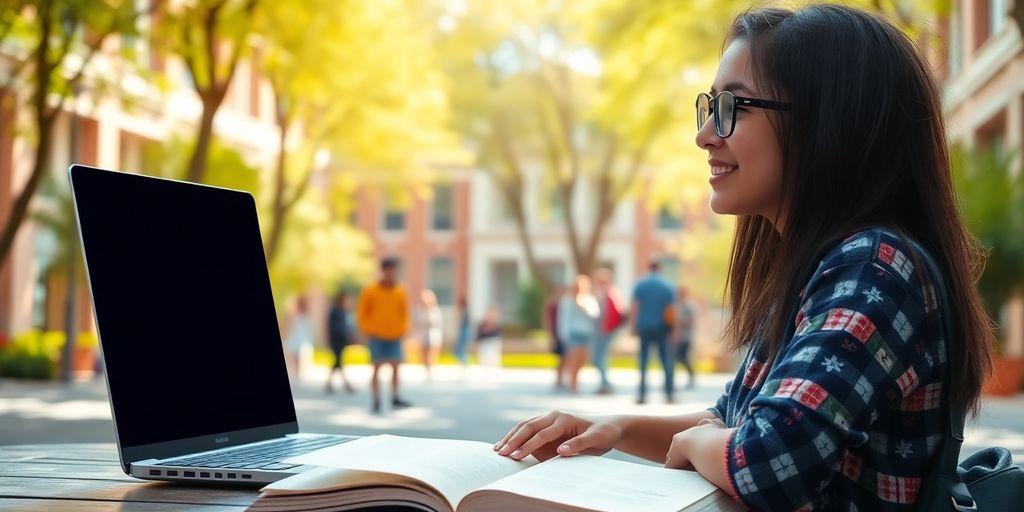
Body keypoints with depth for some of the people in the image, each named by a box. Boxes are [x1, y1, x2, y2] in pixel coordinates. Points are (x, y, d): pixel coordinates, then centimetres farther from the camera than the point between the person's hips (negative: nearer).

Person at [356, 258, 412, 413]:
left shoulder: (400, 292, 4)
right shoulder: (370, 291, -5)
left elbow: (404, 313, 14)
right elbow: (362, 313, 0)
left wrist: (403, 329, 1)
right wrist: (369, 330, -7)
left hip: (395, 337, 3)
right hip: (377, 337, -3)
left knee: (396, 367, 2)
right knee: (377, 368, -3)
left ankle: (395, 398, 12)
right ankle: (376, 401, 2)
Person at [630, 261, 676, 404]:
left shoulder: (640, 285, -1)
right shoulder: (667, 286, 0)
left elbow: (634, 307, -5)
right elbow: (672, 310, -1)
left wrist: (634, 325, 0)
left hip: (644, 328, 0)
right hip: (661, 328, 0)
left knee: (643, 361, 4)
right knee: (666, 360, 6)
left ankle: (642, 395, 1)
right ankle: (669, 393, -1)